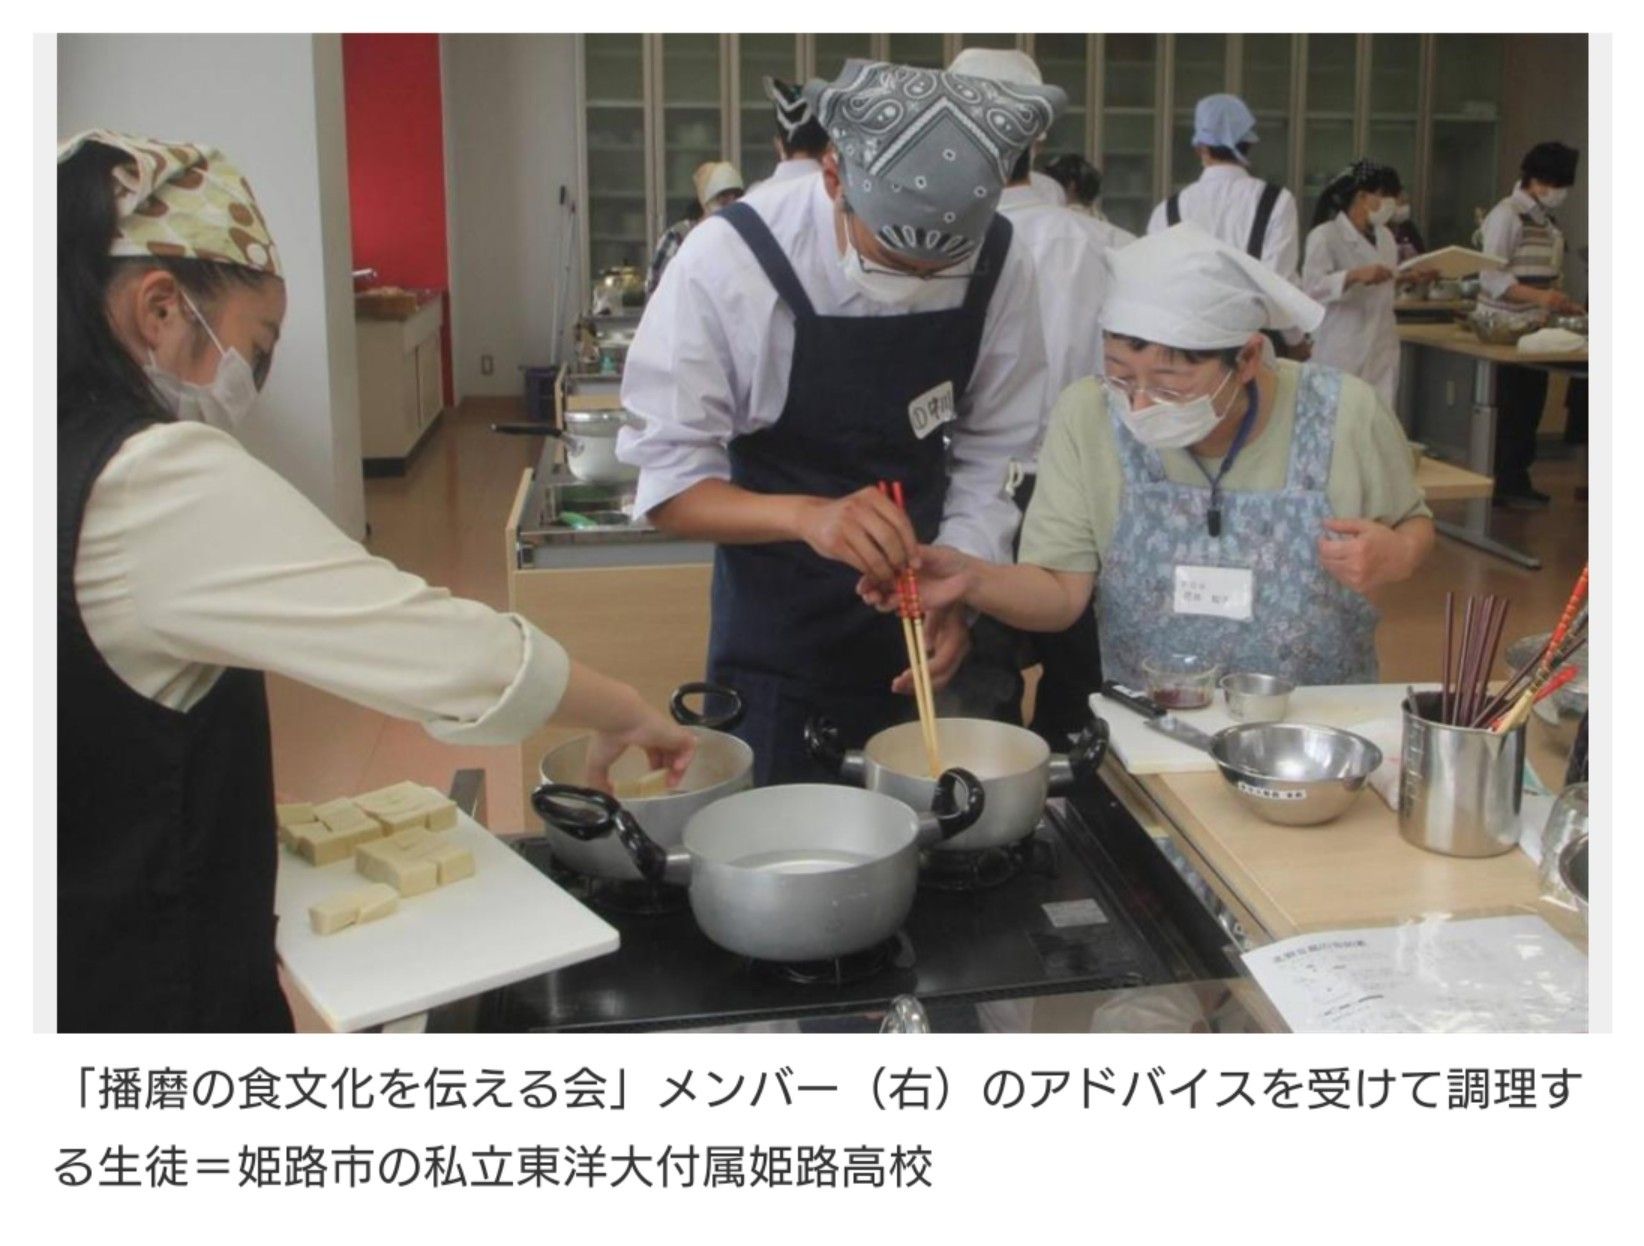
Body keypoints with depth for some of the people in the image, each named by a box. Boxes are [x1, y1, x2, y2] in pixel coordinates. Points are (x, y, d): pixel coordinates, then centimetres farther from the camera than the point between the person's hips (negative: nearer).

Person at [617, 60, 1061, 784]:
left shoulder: (998, 265, -13)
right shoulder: (728, 261, -22)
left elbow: (995, 457, -4)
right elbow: (667, 481, -18)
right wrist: (806, 515, -35)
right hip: (776, 640, -3)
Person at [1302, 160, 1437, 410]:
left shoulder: (1385, 236, 13)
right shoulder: (1325, 235, -9)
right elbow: (1312, 286, -19)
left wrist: (1407, 279, 7)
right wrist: (1355, 275, -31)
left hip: (1382, 349, 7)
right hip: (1343, 351, -7)